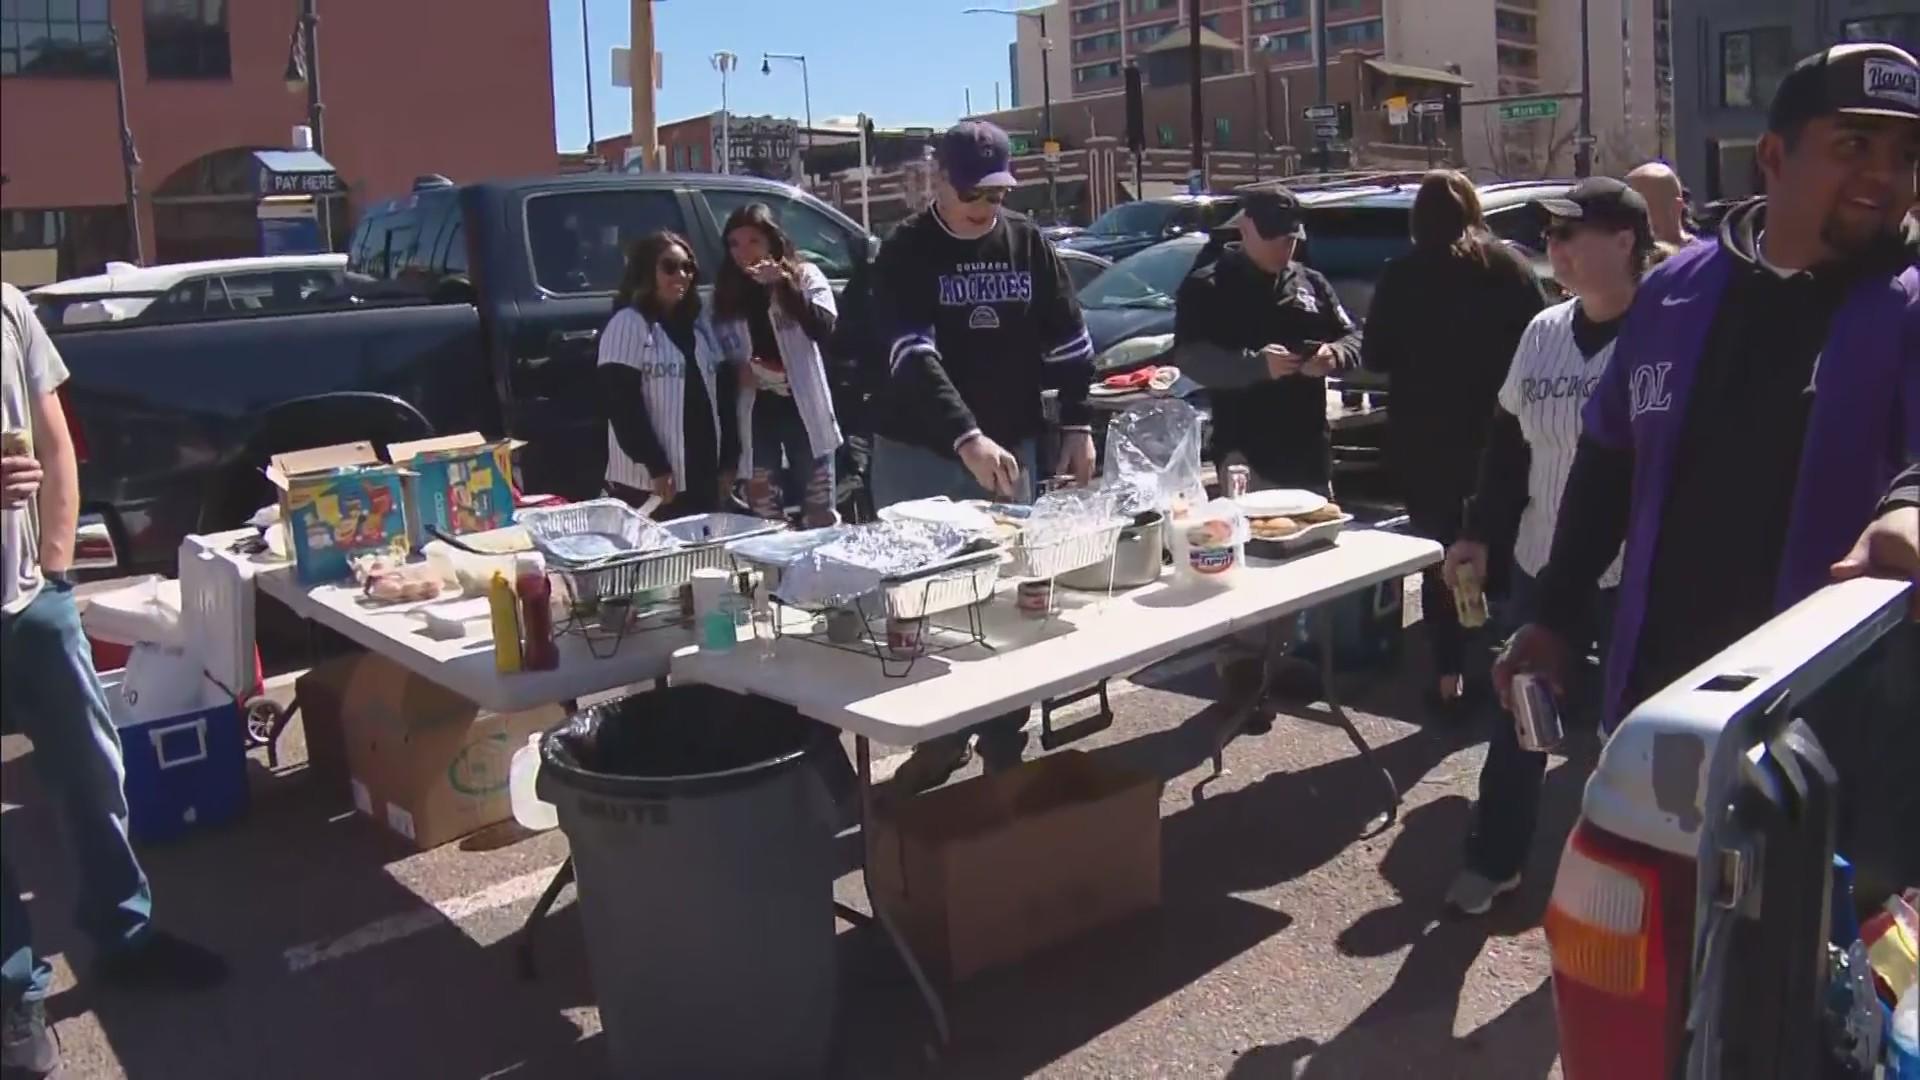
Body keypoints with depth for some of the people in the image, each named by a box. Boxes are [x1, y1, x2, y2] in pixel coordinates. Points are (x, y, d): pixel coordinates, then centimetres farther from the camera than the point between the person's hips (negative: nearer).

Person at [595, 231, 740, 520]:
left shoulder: (697, 324, 15)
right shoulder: (628, 324, -6)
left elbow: (722, 395, 15)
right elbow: (622, 404, -13)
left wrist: (728, 461, 8)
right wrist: (656, 466, -16)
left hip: (702, 477, 7)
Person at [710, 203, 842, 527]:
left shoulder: (804, 275, 1)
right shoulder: (726, 292, 9)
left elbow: (824, 330, -16)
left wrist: (784, 284, -21)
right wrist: (736, 371, -7)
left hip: (802, 407, -2)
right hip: (755, 413, 2)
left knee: (820, 518, 4)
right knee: (763, 519, 5)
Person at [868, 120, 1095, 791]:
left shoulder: (1028, 244, 3)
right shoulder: (906, 253, -10)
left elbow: (1067, 340, 9)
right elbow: (913, 357, -24)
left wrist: (1077, 426, 1)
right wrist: (967, 438, -36)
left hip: (1010, 449, 3)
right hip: (920, 455, -3)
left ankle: (1004, 745, 21)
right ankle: (939, 740, 17)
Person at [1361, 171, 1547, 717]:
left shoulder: (1402, 276, -5)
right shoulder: (1509, 266, 1)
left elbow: (1375, 356, -3)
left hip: (1425, 437, -2)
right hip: (1498, 430, 2)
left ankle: (1449, 677, 7)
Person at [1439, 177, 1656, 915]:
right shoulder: (1543, 332, 5)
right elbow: (1507, 443, 12)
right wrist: (1480, 530, 8)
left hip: (1635, 575, -5)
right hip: (1540, 563, 5)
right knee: (1514, 719, 13)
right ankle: (1493, 859, 29)